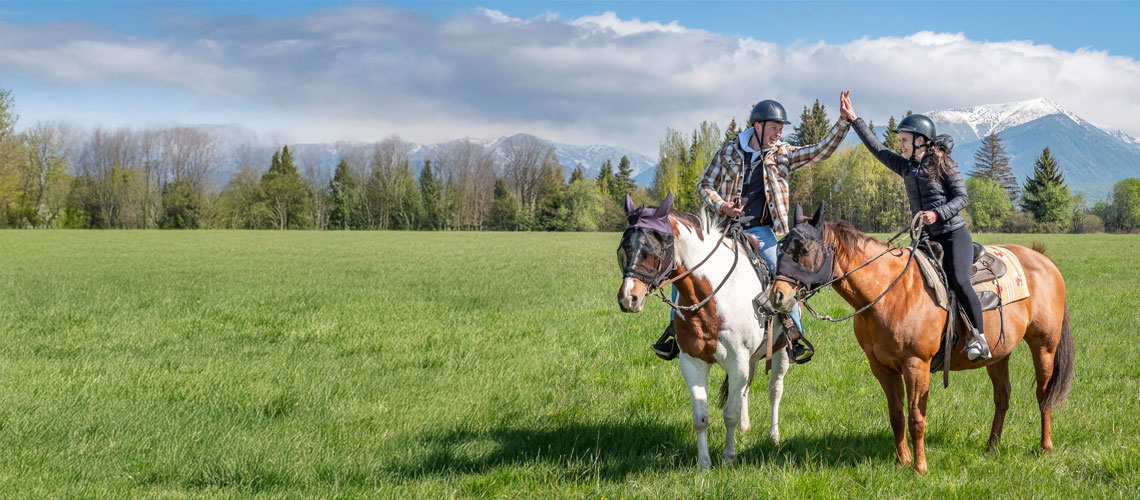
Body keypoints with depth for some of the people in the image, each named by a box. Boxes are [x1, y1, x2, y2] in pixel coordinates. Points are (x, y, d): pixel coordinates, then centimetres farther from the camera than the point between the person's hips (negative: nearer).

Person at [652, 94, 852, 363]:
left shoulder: (784, 155, 3)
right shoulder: (729, 151, 3)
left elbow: (822, 150, -2)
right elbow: (705, 184, 8)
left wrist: (844, 122, -14)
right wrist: (721, 205, -11)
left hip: (760, 232, -1)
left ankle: (794, 336, -12)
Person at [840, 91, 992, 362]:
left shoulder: (943, 164, -4)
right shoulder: (907, 167, 13)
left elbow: (961, 197, -8)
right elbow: (877, 149, 19)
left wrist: (937, 214, -24)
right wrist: (852, 119, 17)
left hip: (954, 234, -7)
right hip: (926, 238, 7)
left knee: (958, 281, -25)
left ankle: (980, 339, -18)